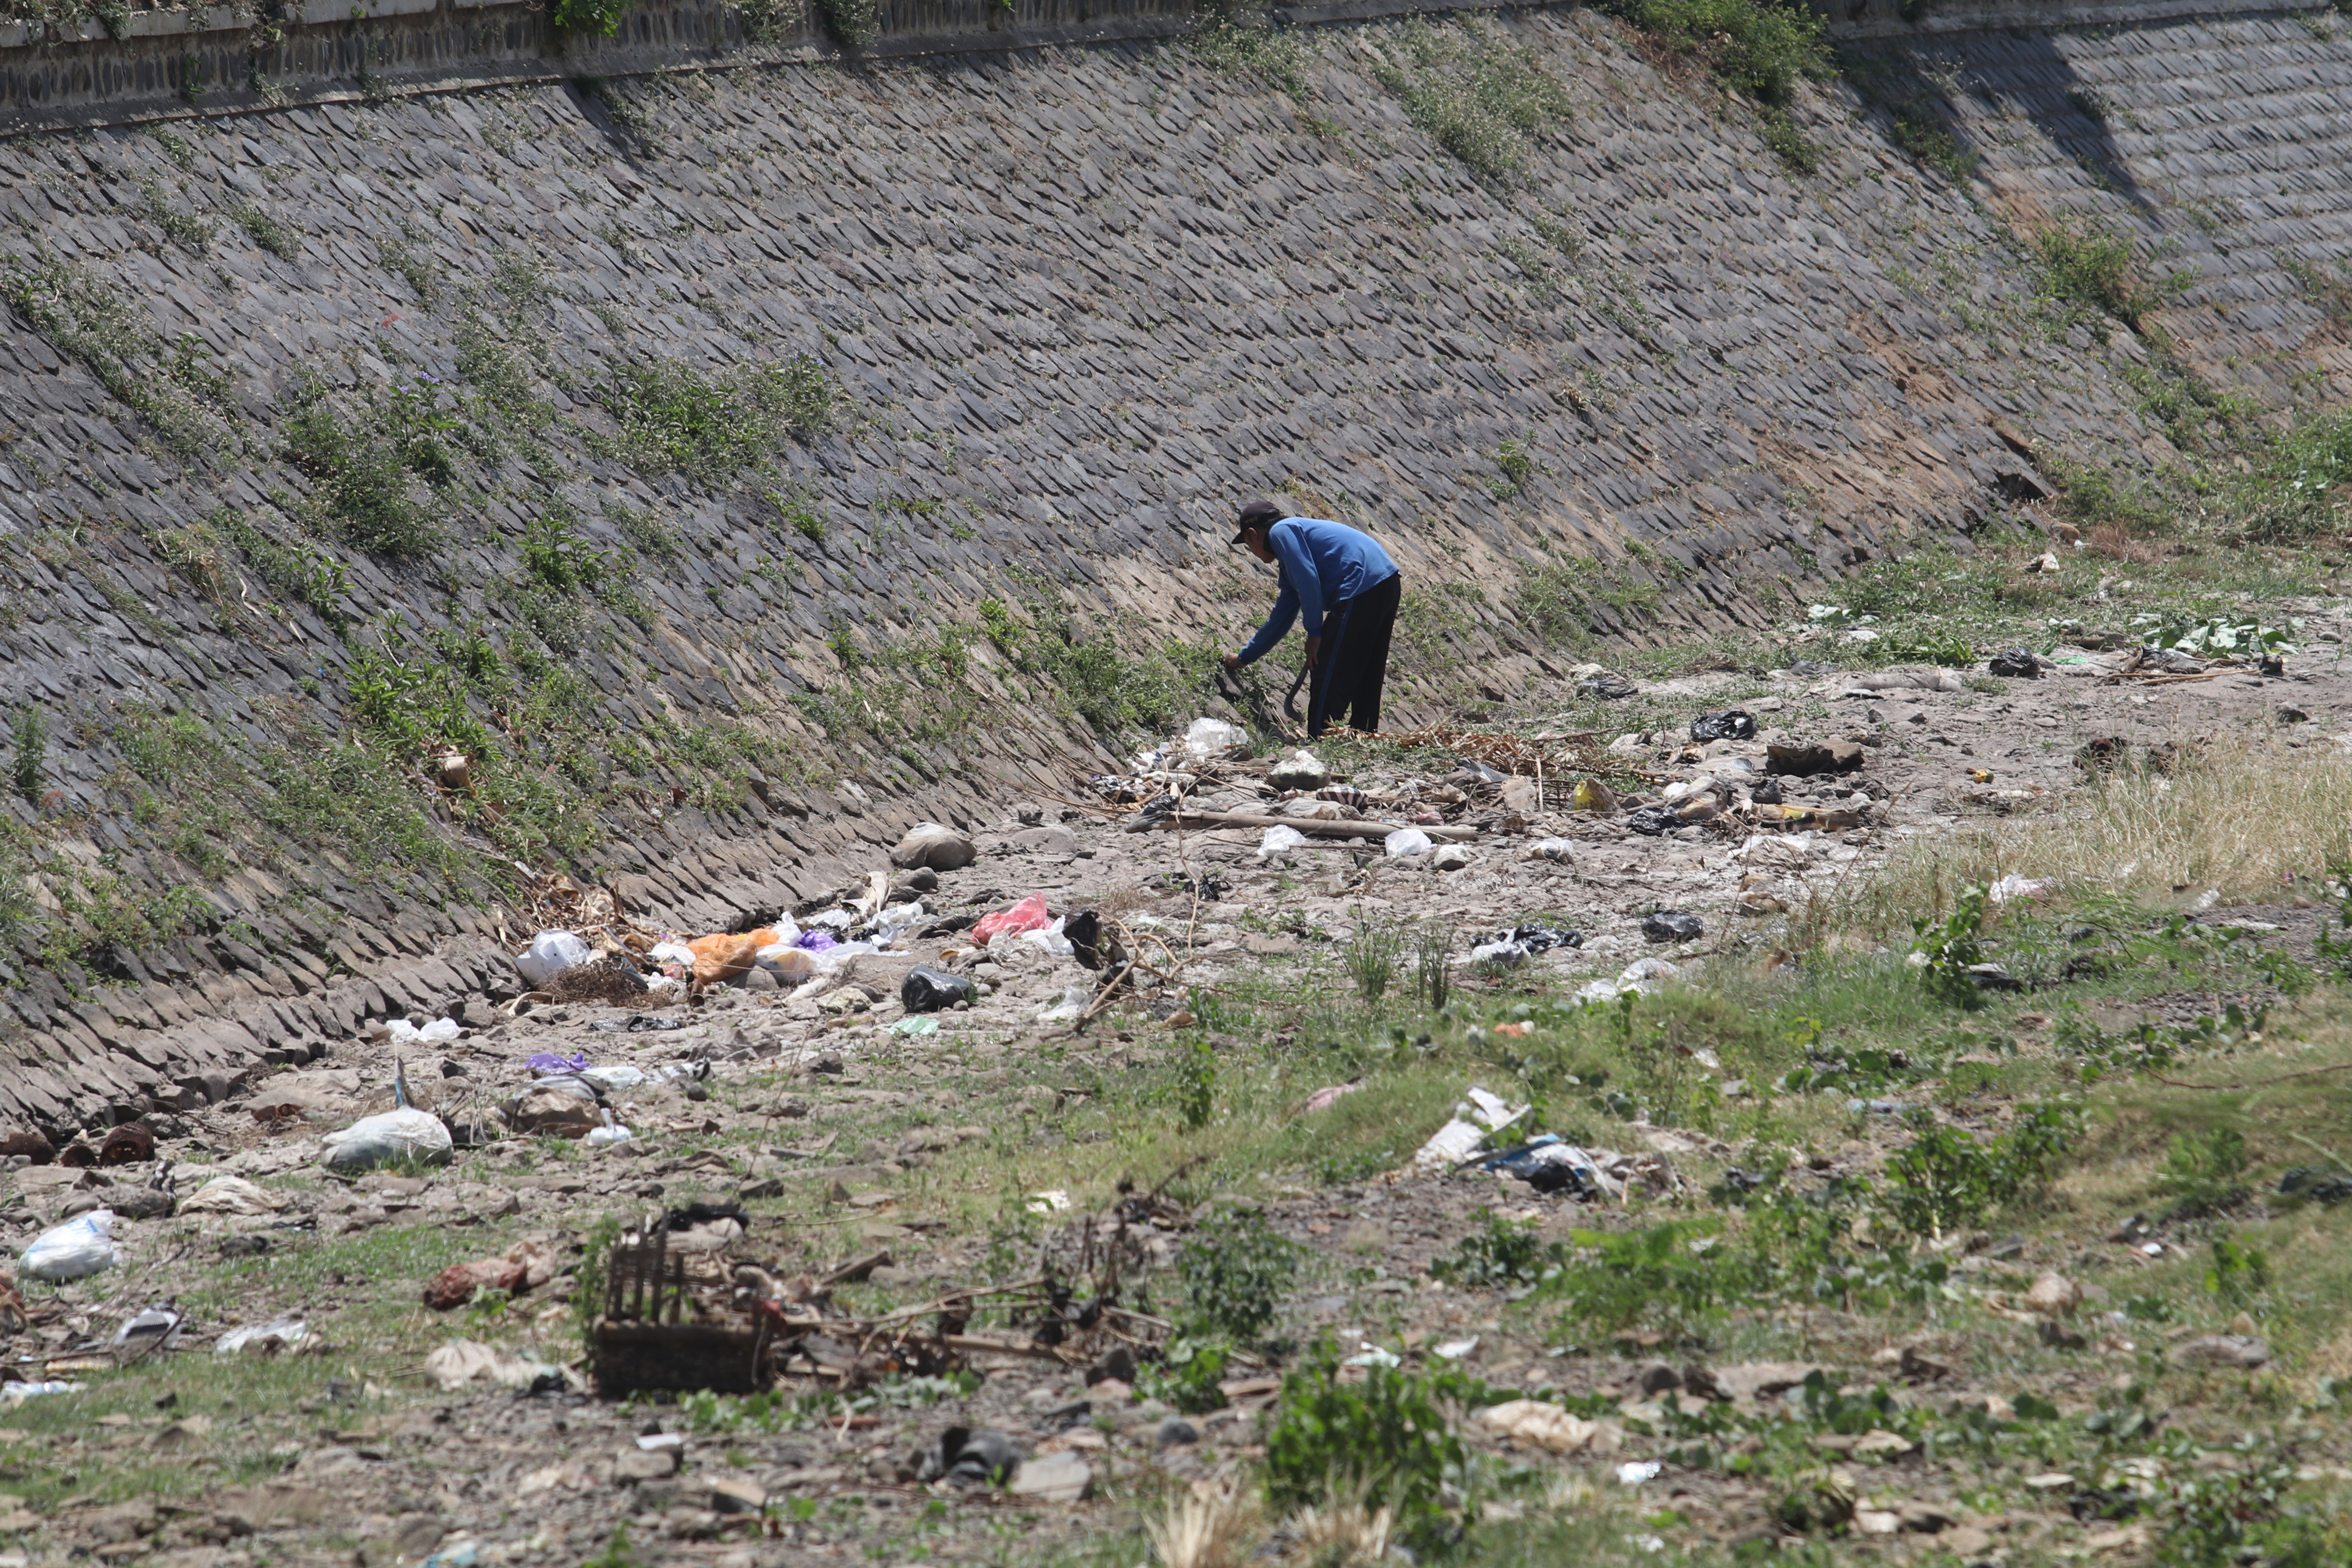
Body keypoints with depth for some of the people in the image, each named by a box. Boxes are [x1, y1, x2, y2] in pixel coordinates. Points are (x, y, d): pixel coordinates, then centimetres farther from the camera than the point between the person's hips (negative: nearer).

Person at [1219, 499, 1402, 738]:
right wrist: (1244, 658, 48)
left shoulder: (1281, 532, 2)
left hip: (1362, 588, -10)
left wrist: (1314, 633, -9)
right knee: (1365, 686, 17)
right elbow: (1280, 620, 38)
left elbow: (1308, 580, -13)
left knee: (1327, 685, -5)